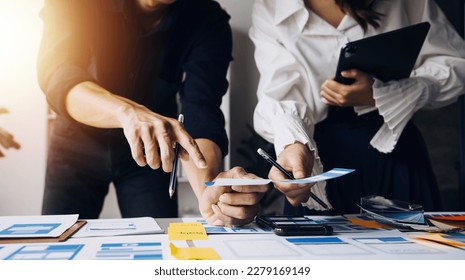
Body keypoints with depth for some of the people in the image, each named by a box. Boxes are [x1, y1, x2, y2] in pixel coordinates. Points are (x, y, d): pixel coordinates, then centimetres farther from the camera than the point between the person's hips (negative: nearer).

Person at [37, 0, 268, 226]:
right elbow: (55, 74, -36)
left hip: (150, 151, 1)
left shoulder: (208, 23, -21)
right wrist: (127, 111, -55)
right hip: (78, 142, 0)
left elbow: (201, 117, -31)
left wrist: (207, 188, -51)